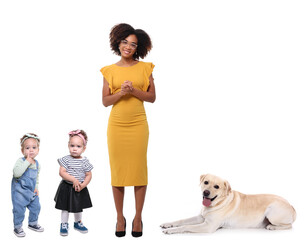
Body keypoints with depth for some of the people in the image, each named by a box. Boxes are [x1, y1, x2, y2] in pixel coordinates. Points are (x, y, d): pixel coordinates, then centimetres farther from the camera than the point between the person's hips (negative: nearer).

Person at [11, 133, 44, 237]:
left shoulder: (37, 164, 4)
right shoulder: (20, 161, -17)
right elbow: (16, 173, -35)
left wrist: (36, 187, 8)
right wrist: (27, 162, -33)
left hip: (32, 191, 7)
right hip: (20, 191, -6)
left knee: (36, 207, 14)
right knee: (19, 209, -4)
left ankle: (33, 223, 36)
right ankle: (17, 227, 16)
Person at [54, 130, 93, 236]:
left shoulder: (85, 161, -5)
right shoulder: (66, 159, -10)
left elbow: (88, 175, -2)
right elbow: (62, 172, -18)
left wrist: (82, 185, -16)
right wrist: (74, 180, -26)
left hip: (80, 188, 2)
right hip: (67, 187, -2)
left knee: (79, 207, 17)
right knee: (65, 207, 8)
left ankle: (78, 222, 37)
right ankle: (64, 224, 24)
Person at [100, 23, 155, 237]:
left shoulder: (145, 67, 5)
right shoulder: (110, 70, 6)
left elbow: (152, 97, 3)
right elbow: (105, 101, 4)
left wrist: (133, 91, -12)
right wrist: (121, 92, -13)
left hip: (138, 125, 0)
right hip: (116, 125, 1)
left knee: (139, 169, 1)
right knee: (117, 170, 3)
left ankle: (138, 217, 15)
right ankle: (120, 217, 17)